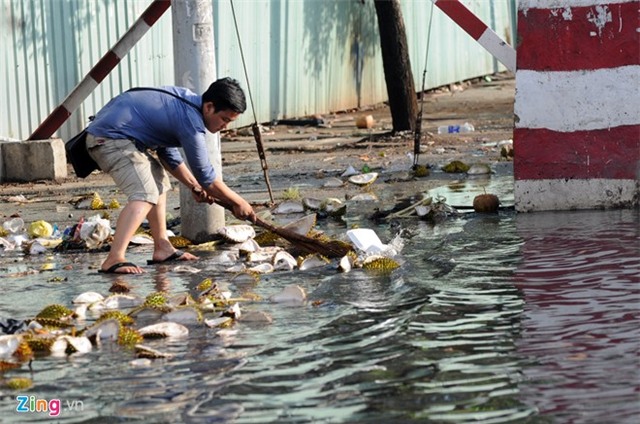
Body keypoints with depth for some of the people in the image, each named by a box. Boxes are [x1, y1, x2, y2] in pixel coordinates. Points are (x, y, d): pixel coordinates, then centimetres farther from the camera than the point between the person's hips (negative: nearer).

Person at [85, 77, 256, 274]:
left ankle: (162, 248, 19)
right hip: (110, 138, -11)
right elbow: (205, 175, -11)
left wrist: (194, 186, 20)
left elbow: (167, 150, 22)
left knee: (159, 182, 20)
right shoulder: (190, 120, -18)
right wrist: (238, 203, 0)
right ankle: (114, 260, -32)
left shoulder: (186, 99, 11)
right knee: (144, 195, -23)